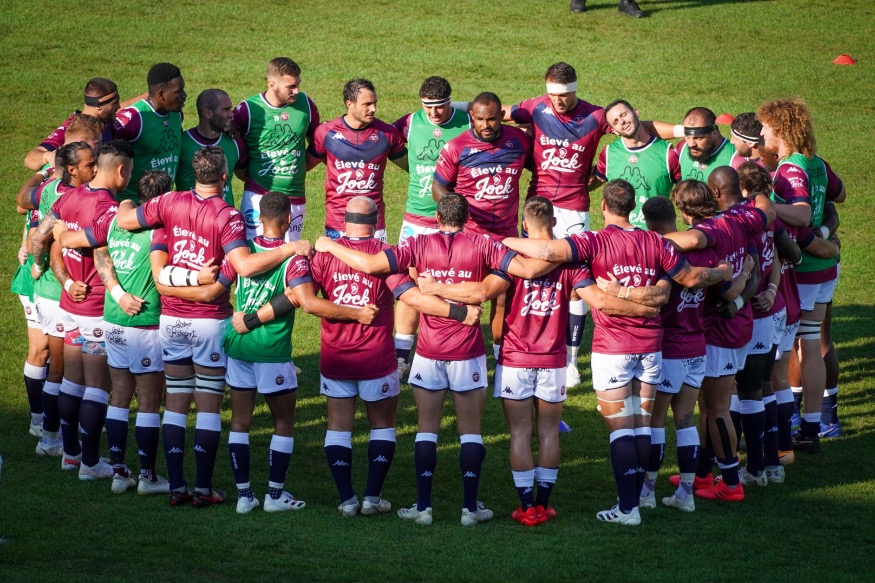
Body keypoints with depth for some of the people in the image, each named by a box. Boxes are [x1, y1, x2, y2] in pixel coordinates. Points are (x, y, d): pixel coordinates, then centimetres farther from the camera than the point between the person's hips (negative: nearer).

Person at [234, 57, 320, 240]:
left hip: (295, 198, 3)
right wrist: (249, 176, 1)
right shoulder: (247, 110, -7)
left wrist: (299, 169, 10)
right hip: (258, 196, -3)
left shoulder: (305, 104, 2)